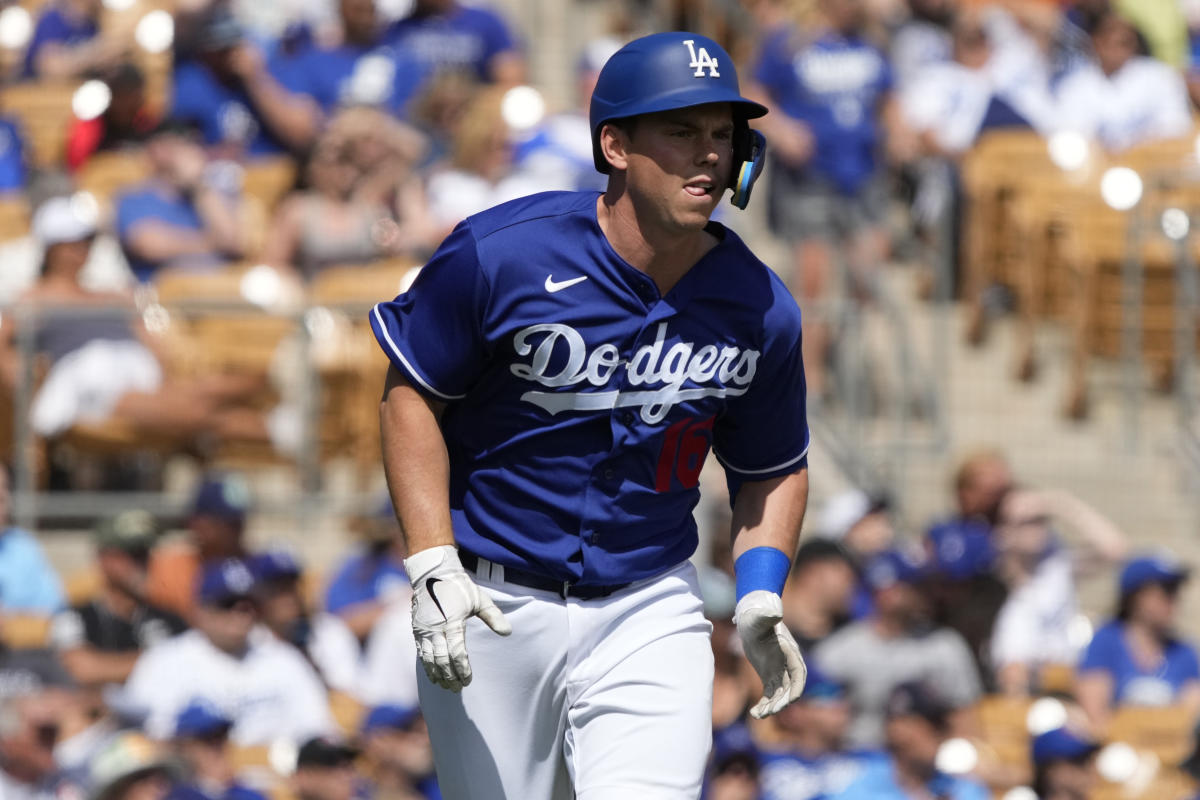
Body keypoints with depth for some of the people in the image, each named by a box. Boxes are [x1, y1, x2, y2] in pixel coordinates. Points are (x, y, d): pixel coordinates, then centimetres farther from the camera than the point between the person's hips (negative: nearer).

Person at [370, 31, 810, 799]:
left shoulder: (760, 310, -4)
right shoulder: (501, 255, -15)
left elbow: (773, 468, 12)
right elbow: (411, 396, -6)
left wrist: (761, 595, -4)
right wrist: (432, 565, -16)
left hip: (649, 612, 2)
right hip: (493, 605, -2)